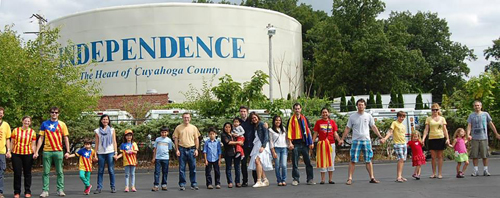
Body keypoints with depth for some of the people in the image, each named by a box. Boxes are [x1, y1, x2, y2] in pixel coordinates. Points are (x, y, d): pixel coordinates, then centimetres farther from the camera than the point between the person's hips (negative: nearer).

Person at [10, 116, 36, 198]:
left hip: (28, 154, 0)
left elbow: (33, 145, 6)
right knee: (17, 173, 0)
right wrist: (10, 152, 2)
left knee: (27, 173, 6)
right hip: (16, 154, 0)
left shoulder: (32, 132, 7)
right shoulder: (15, 130, 7)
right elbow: (12, 143, 9)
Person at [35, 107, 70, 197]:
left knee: (59, 172, 3)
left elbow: (66, 138, 6)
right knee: (46, 172, 2)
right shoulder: (44, 124, 7)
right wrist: (36, 151, 1)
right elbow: (41, 138, 7)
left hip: (58, 151, 0)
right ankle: (45, 191, 6)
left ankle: (60, 190, 9)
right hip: (47, 151, 0)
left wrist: (67, 151, -1)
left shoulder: (62, 124, 6)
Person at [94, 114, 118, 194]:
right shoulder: (97, 131, 9)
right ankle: (99, 188, 2)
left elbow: (114, 142, 8)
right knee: (100, 171, 0)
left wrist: (116, 153, 0)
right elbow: (96, 143, 9)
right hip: (101, 153, 1)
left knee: (111, 170, -2)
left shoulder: (112, 130, 9)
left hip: (110, 152, -1)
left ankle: (113, 187, 3)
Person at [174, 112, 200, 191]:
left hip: (191, 149, 1)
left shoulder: (193, 128, 8)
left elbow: (196, 139, 10)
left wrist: (196, 149, 1)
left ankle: (193, 184, 11)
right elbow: (176, 139, 5)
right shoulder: (178, 128, 4)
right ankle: (182, 184, 9)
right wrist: (177, 150, -3)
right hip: (182, 149, -1)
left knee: (193, 168, 3)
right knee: (182, 168, 2)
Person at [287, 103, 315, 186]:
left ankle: (310, 179, 5)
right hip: (296, 143, -2)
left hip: (304, 143, 2)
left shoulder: (304, 119, 12)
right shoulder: (291, 120, 5)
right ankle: (295, 179, 7)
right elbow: (289, 132, 1)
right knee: (295, 163, 0)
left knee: (308, 161, 1)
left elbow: (308, 131, 14)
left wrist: (311, 142, 6)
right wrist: (290, 143, -9)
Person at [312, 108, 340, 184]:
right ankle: (322, 179, 5)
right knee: (322, 161, 0)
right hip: (321, 143, -1)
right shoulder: (318, 122, 5)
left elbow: (335, 133, 5)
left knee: (331, 161, 4)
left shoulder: (332, 122, 6)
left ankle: (330, 179, 11)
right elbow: (315, 133, 5)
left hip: (331, 143, 1)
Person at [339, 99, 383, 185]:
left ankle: (372, 178, 11)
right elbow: (347, 129, 7)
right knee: (353, 160, -4)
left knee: (368, 160, 6)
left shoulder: (368, 116, 7)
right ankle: (350, 178, -3)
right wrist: (342, 139, 2)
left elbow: (373, 127, 9)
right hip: (356, 141, -2)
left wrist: (380, 137, 3)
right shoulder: (352, 116, 4)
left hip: (366, 140, 2)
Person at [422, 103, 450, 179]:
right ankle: (433, 173, 9)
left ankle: (439, 173, 6)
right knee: (433, 157, 1)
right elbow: (426, 129, 2)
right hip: (432, 139, 0)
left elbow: (445, 129, 7)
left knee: (440, 157, 3)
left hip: (440, 138, 0)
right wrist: (423, 138, -10)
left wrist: (447, 139, -3)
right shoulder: (429, 119, 7)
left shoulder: (442, 118, 9)